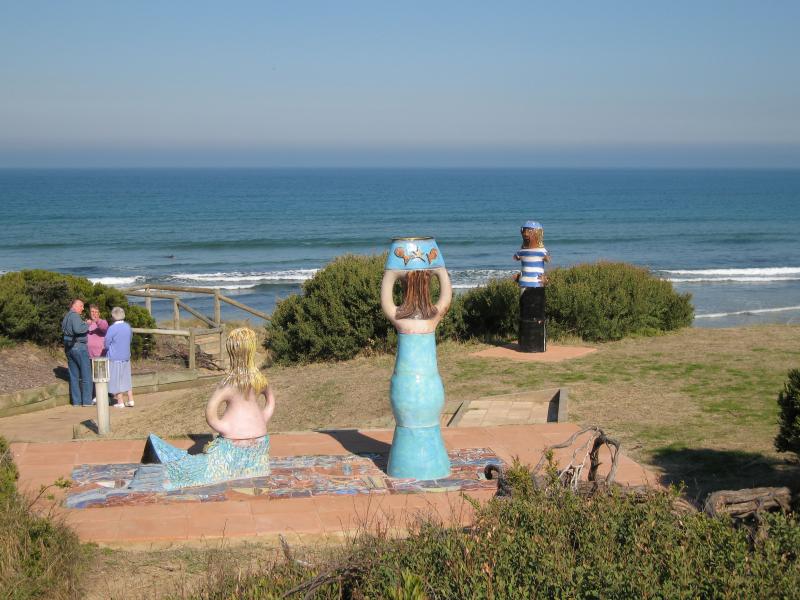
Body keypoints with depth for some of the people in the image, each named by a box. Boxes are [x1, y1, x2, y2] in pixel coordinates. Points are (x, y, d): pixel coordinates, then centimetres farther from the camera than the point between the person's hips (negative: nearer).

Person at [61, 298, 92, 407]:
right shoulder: (74, 316, -14)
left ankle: (76, 401, 11)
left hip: (68, 348, 9)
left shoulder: (66, 317, 14)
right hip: (79, 347, -9)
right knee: (86, 375, -1)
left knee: (74, 376, 11)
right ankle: (86, 401, -1)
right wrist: (87, 326, -12)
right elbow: (77, 329, -30)